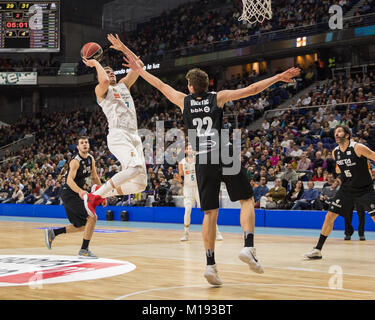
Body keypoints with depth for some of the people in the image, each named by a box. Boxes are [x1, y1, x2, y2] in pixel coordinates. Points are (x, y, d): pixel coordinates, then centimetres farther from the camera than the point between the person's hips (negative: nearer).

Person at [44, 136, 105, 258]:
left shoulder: (91, 159, 6)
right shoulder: (75, 161, -19)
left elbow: (95, 177, 17)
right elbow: (69, 180, -32)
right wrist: (80, 191, -49)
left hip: (77, 193, 9)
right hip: (69, 194, -9)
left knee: (82, 225, 15)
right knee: (92, 217, -19)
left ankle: (52, 232, 25)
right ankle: (84, 250, -11)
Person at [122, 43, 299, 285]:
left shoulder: (184, 101, 9)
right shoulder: (218, 97, 4)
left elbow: (161, 85, 22)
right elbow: (252, 89, 2)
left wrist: (139, 69, 35)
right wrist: (278, 78, 10)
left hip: (203, 162, 2)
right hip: (225, 157, -2)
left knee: (210, 214, 6)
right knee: (247, 200, 10)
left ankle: (210, 264, 1)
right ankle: (249, 247, -8)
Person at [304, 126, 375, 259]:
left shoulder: (357, 148, -16)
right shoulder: (335, 152, 3)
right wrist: (339, 170, 0)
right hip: (347, 189, 5)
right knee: (330, 216, -2)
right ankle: (318, 249, 6)